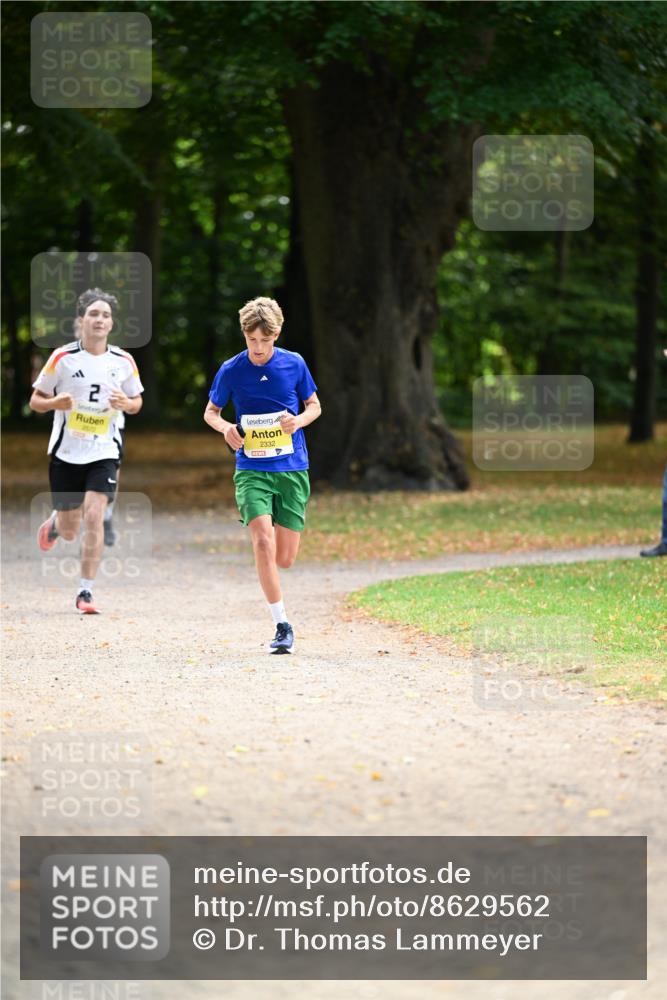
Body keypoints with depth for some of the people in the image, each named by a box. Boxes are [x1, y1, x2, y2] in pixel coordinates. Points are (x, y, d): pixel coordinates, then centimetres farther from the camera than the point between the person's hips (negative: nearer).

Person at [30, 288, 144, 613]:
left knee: (94, 516, -18)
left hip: (104, 452, 0)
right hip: (66, 452, 0)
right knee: (70, 531, 6)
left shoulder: (124, 361, 0)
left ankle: (85, 591, -10)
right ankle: (55, 523, 46)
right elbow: (35, 400, 1)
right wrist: (55, 402, -21)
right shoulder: (62, 357, -6)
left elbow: (136, 402, 13)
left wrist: (125, 403, -11)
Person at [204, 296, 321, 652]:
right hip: (251, 469, -1)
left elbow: (314, 406, 12)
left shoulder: (294, 364, 0)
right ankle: (282, 625, -14)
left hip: (292, 468, 1)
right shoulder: (231, 370, -2)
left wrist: (299, 421, -10)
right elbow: (210, 412, 11)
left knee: (284, 558, 0)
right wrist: (225, 428, -12)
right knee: (263, 544, -21)